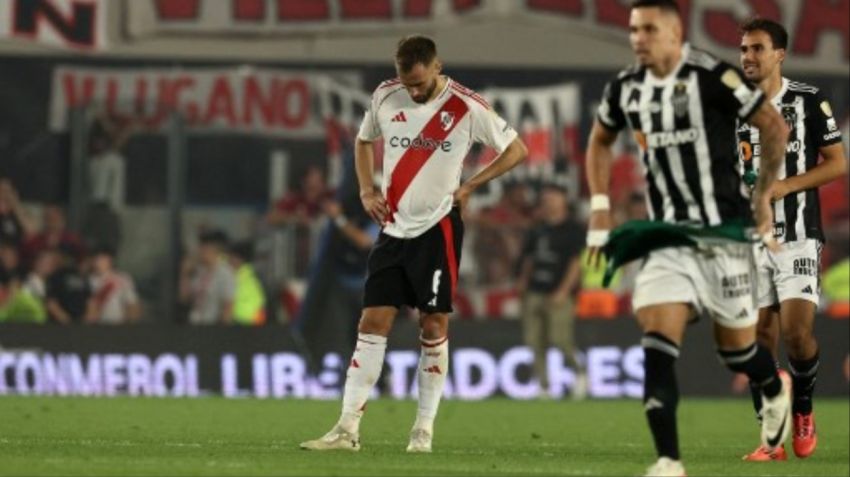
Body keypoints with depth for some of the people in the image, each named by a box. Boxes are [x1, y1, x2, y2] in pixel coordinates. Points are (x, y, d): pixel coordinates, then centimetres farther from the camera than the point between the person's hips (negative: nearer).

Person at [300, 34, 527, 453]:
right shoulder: (385, 96, 1)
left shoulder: (467, 108, -10)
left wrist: (469, 186, -5)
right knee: (373, 322, -2)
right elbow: (364, 141, 20)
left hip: (437, 228, -4)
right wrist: (366, 190, 6)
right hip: (393, 228, 4)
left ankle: (424, 429, 7)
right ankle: (348, 429, -4)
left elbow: (517, 150, 0)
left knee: (433, 325, -1)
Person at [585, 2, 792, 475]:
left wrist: (764, 195, -3)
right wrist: (600, 206, 13)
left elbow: (775, 126, -6)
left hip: (722, 231, -4)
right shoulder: (626, 89, 4)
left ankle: (777, 392, 45)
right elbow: (600, 141, 24)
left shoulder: (712, 78, -14)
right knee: (657, 346, -13)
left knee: (736, 346, 9)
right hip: (668, 235, 4)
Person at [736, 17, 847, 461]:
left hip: (798, 237, -3)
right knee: (759, 338, -3)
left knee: (797, 332, -14)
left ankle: (803, 411, 12)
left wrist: (785, 186, -12)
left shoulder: (808, 101, -1)